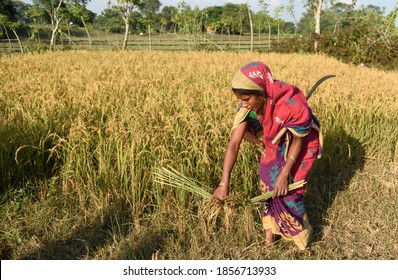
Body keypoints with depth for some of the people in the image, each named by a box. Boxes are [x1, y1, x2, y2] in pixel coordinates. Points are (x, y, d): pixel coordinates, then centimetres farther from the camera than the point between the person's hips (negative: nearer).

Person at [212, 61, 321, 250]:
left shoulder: (292, 103, -40)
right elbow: (234, 142, -30)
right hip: (274, 144, 5)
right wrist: (224, 183, -35)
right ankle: (270, 231, 32)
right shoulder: (248, 105, -26)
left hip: (300, 143, -4)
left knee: (287, 190, -1)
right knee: (268, 185, 9)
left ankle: (301, 235, 27)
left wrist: (284, 174, -23)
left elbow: (298, 140, -22)